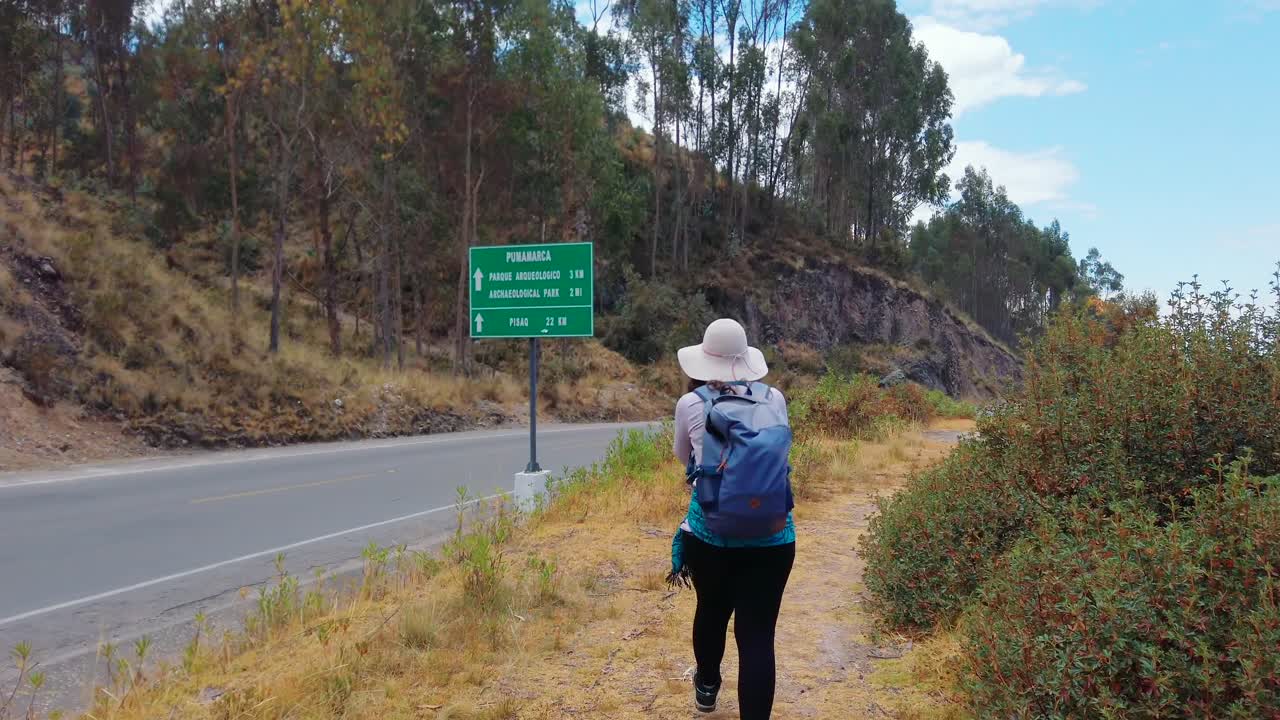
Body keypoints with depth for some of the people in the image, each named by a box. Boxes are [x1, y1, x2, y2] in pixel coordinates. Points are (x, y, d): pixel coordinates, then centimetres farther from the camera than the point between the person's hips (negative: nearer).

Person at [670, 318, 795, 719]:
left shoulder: (691, 404, -3)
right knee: (757, 633, 1)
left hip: (708, 534, 1)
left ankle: (707, 687, 49)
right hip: (771, 538, -1)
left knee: (711, 611, 24)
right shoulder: (774, 399, 0)